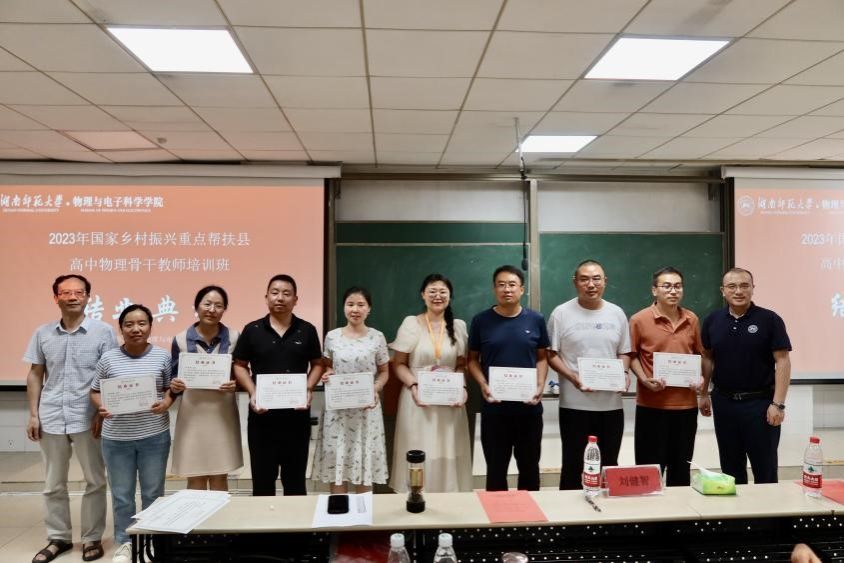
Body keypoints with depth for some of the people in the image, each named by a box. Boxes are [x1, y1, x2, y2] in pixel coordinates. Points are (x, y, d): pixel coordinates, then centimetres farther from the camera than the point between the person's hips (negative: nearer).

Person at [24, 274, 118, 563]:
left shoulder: (103, 331, -5)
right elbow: (35, 375, 10)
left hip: (88, 418, -3)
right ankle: (58, 538, 30)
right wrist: (33, 415, 5)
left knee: (95, 481, 8)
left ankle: (92, 538, 22)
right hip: (51, 418, 3)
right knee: (53, 484, 14)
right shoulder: (43, 333, 5)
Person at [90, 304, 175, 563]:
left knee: (153, 492, 11)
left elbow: (172, 387, 2)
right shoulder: (108, 358, 0)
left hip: (154, 435, 0)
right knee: (121, 494, 12)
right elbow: (95, 391, 6)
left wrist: (166, 403, -17)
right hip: (117, 437, 1)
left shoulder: (162, 356, -2)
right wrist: (101, 407, -14)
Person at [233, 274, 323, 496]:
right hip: (262, 414, 0)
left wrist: (308, 389, -8)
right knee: (262, 477, 10)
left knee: (295, 477, 12)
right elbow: (239, 366, 5)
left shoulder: (307, 330, 3)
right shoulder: (252, 330, 2)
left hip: (297, 414, 0)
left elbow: (317, 364, 9)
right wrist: (252, 393, -10)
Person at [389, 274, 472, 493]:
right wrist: (413, 386, -17)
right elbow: (399, 364, -1)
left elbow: (461, 365, 12)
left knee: (448, 454, 6)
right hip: (418, 398, -2)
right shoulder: (411, 323, -3)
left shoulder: (458, 326, 7)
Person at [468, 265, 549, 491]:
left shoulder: (535, 320, 1)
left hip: (529, 406, 1)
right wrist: (483, 385, -11)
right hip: (494, 407, -1)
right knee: (496, 467, 11)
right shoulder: (481, 320, -2)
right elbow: (473, 359, 4)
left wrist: (540, 386, -7)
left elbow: (542, 357, 7)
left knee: (529, 466, 15)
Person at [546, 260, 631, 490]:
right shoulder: (561, 313, -3)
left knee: (609, 465, 14)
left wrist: (625, 373, -6)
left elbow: (623, 352, 14)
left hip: (611, 404, 3)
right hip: (575, 404, -3)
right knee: (573, 465, 6)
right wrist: (572, 377, -18)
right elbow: (551, 355, -4)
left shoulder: (617, 313, 8)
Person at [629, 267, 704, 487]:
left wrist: (700, 379, 0)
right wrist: (644, 380, -14)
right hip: (651, 404, -4)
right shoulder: (639, 320, -6)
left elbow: (699, 354, 17)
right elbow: (631, 355, 0)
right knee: (650, 466, 5)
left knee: (681, 465, 15)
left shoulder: (692, 320, 6)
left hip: (686, 403, 4)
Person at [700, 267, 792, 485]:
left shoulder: (769, 320, -7)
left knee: (765, 468, 6)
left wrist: (778, 403, -15)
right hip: (724, 402, 4)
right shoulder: (712, 321, 4)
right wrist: (704, 394, 9)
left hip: (760, 402, -3)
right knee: (730, 467, 15)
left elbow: (782, 361, -9)